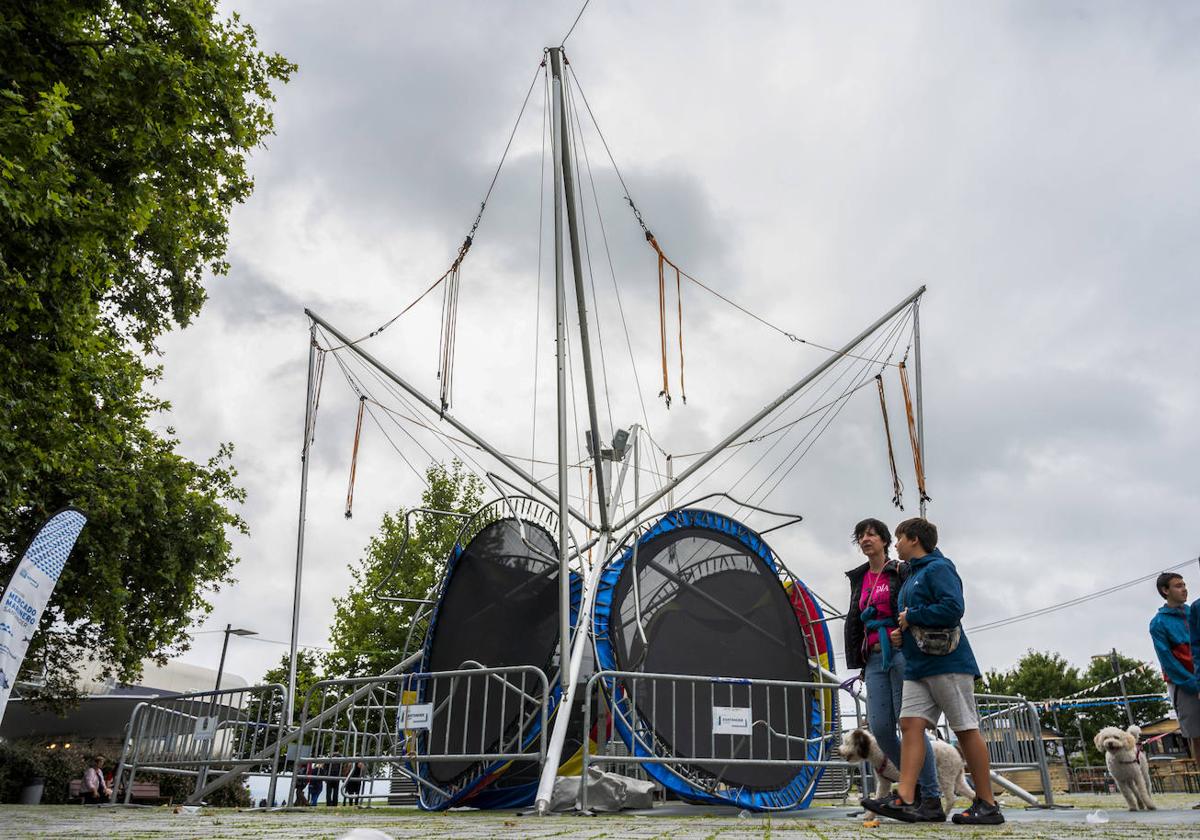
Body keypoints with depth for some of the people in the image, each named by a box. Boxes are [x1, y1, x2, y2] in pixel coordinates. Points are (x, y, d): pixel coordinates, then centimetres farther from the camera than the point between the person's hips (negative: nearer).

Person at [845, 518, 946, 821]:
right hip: (874, 658, 6)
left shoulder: (902, 571, 3)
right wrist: (857, 662, 15)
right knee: (879, 727, -4)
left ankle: (932, 799, -2)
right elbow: (853, 623, 20)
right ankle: (917, 784, 13)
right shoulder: (859, 579, 20)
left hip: (901, 653, -5)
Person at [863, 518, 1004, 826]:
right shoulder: (911, 578, 22)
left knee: (966, 729, -1)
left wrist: (911, 617, -12)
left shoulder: (938, 568, -6)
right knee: (910, 724, -4)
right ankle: (904, 800, -10)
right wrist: (901, 632, 10)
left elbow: (953, 608, -21)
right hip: (917, 666, 9)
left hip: (947, 662, -9)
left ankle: (987, 805, 9)